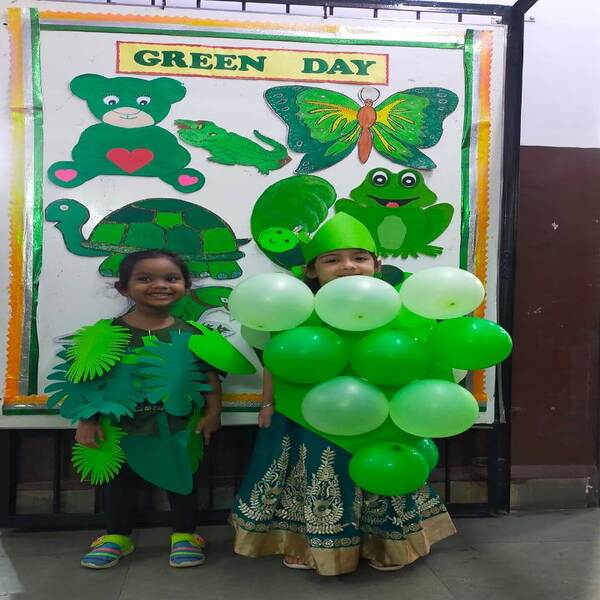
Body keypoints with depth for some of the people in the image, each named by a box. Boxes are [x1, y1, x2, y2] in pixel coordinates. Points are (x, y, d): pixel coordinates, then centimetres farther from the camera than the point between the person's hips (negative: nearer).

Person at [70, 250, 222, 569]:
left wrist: (212, 414, -4)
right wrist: (86, 420, -8)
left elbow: (210, 376, 1)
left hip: (178, 425, 0)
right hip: (123, 424, 0)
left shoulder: (192, 334, -4)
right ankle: (117, 536, 38)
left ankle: (184, 535, 33)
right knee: (120, 480, 17)